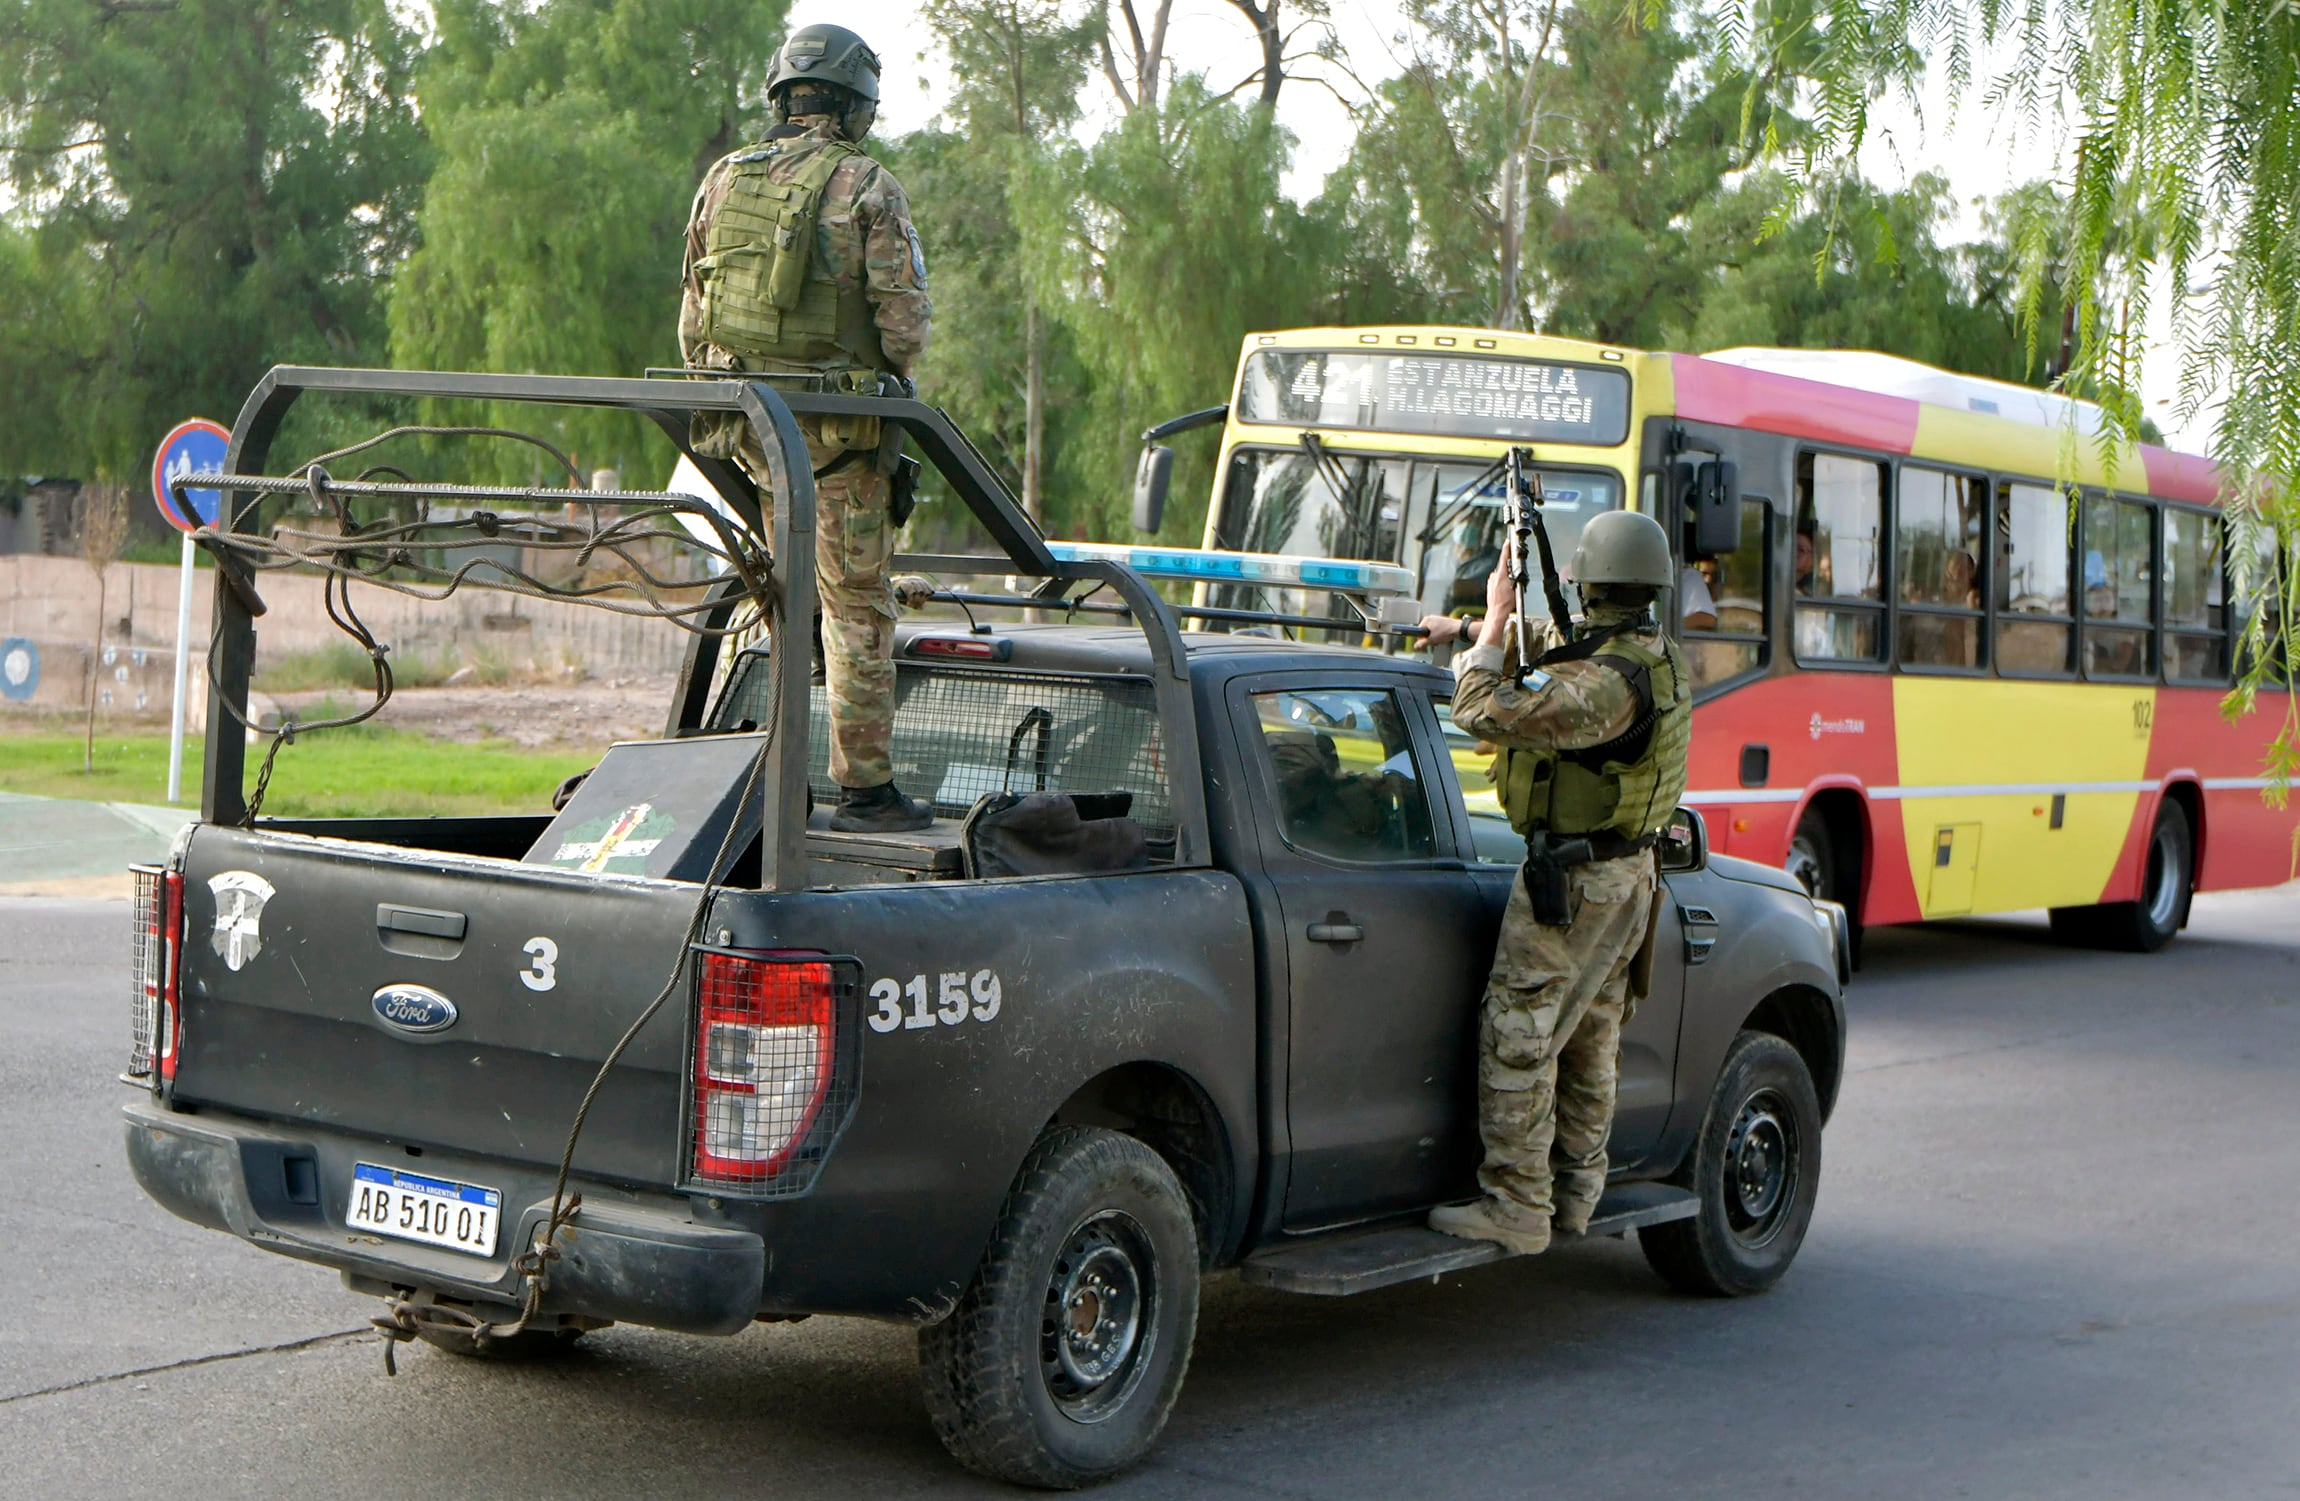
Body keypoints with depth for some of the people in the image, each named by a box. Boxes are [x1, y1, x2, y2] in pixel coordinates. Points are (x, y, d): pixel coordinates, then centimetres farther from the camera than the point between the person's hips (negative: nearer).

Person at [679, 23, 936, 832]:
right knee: (857, 608, 2)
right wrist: (890, 368, 12)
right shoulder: (869, 189, -8)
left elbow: (694, 318, 12)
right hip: (833, 430, -5)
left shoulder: (723, 181, 7)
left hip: (741, 423, 5)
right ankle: (865, 790, 6)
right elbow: (905, 320, -10)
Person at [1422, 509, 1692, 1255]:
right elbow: (1553, 652, 25)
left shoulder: (1606, 682, -25)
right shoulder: (1663, 659, 8)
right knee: (1589, 1039, 16)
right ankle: (1575, 1192, 24)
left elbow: (1487, 714, -29)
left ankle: (1517, 1207, -4)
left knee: (1517, 1037, -5)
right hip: (1628, 872, 10)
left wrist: (1497, 618, -17)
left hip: (1569, 878, -10)